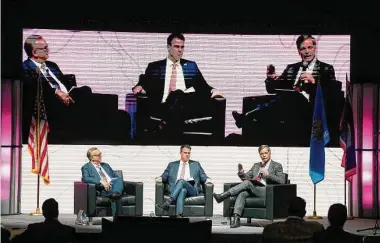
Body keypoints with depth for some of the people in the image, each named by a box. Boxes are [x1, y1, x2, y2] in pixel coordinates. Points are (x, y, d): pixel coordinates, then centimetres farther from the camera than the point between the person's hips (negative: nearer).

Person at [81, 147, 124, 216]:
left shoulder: (105, 165, 32)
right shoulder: (86, 167, 13)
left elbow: (116, 176, 29)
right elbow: (85, 178, -7)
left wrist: (113, 181, 0)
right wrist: (100, 181, -21)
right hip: (103, 189, -5)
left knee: (119, 180, -34)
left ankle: (116, 193, -60)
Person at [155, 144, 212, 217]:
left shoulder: (196, 164, 26)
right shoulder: (172, 165, 26)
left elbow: (203, 176, 17)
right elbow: (165, 175, 18)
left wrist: (207, 180, -6)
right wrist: (160, 178, -6)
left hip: (192, 190, 0)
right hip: (175, 190, 0)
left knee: (181, 181, -34)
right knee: (182, 190, -38)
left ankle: (168, 203, -47)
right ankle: (179, 215, -57)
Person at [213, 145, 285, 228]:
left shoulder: (277, 166, 12)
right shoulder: (256, 165, 28)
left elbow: (281, 181, -1)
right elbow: (247, 176, 23)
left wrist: (268, 175, -14)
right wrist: (241, 173, -1)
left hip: (267, 191, -5)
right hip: (252, 190, 5)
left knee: (247, 183, -30)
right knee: (242, 193, -30)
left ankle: (223, 196, -36)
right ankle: (236, 218, -41)